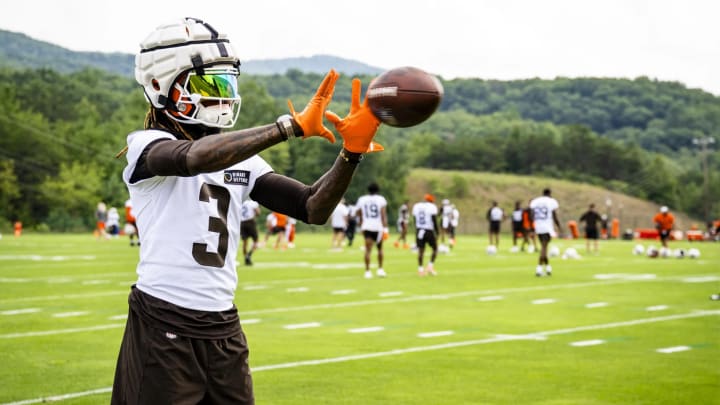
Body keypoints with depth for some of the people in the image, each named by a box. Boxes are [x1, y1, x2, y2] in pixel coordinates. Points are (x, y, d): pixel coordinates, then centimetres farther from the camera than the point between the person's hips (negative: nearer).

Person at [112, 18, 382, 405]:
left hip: (223, 329, 6)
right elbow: (193, 158, -30)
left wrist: (351, 152, -12)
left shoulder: (241, 157, 12)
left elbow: (313, 208, 5)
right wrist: (291, 127, -31)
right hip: (163, 326, -6)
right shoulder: (147, 145, -7)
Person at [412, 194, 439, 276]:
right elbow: (434, 221, -8)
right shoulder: (432, 207, -7)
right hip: (429, 231, -4)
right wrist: (437, 232, 1)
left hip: (419, 230, 4)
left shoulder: (416, 206, 9)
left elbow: (415, 220, 13)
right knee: (435, 249, 11)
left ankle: (420, 269, 2)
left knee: (421, 250, 7)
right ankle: (430, 266, 0)